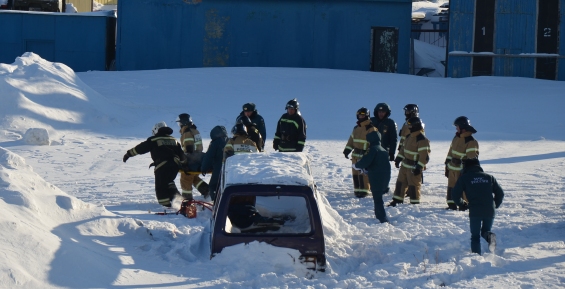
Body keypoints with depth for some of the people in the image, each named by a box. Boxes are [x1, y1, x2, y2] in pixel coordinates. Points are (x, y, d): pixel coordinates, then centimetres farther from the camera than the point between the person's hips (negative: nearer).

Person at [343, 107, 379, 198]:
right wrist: (347, 150, 12)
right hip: (355, 154, 7)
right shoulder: (356, 128, 15)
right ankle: (357, 189, 15)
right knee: (355, 173, 7)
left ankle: (364, 190, -5)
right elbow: (351, 139, 21)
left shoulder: (371, 128, -8)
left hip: (365, 155, -7)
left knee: (363, 173, -10)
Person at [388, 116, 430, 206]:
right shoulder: (409, 137, 9)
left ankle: (415, 203, 10)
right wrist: (398, 159, 17)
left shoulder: (422, 139, -21)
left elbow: (424, 156, -24)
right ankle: (397, 200, 23)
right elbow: (403, 148, 22)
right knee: (400, 182, 14)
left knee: (414, 185, 0)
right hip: (405, 164, 9)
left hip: (414, 167, -9)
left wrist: (419, 167, -25)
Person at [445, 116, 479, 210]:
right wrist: (447, 164, 16)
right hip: (452, 168, 8)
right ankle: (451, 204, 22)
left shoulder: (471, 142, -17)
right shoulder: (456, 138, 10)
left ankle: (464, 204, 7)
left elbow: (472, 157, -20)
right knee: (451, 186, 12)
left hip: (462, 170, -8)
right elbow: (451, 152, 17)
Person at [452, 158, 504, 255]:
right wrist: (495, 205, 28)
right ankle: (489, 236, -11)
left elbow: (455, 194, 0)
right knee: (485, 230, 23)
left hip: (475, 212, -2)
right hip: (490, 211, 3)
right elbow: (500, 193, 14)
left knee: (475, 236, 10)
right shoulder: (489, 177, 15)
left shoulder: (464, 178, 7)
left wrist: (461, 203, 19)